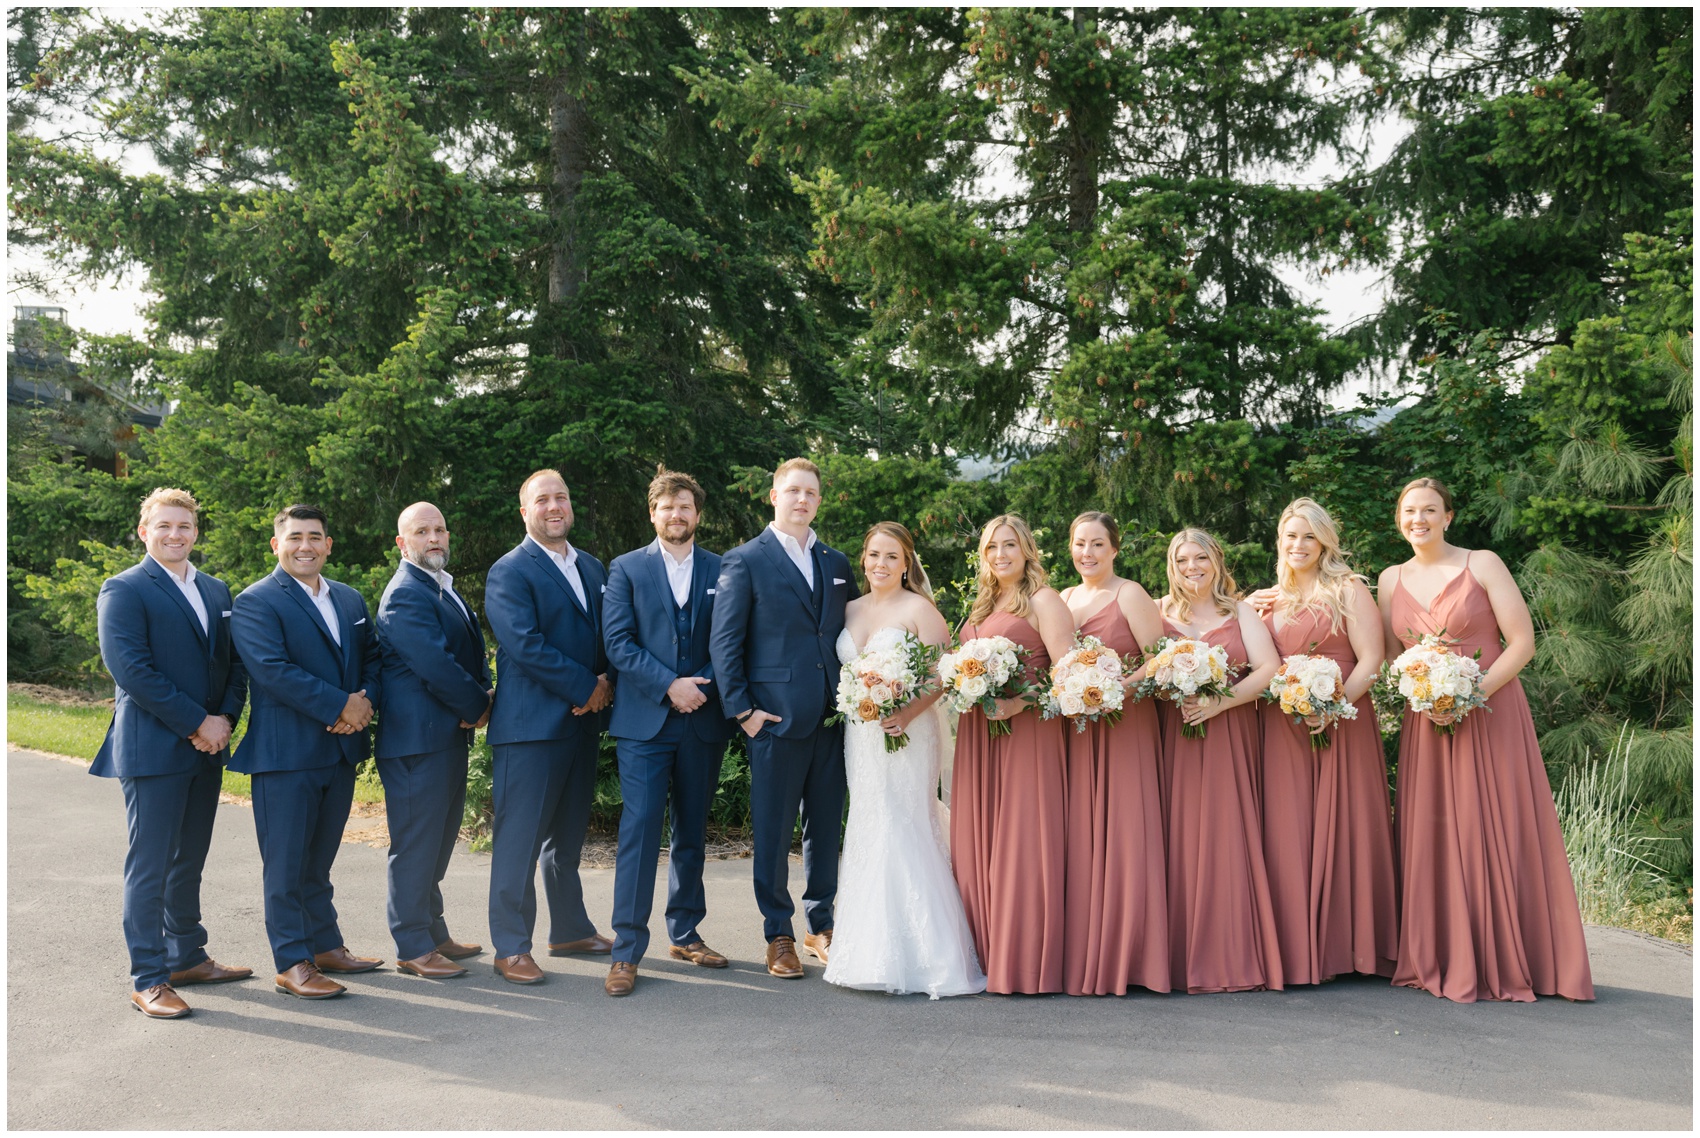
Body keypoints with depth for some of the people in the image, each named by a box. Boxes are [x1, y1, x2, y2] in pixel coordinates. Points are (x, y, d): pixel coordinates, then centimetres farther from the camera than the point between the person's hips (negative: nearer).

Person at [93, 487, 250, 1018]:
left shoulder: (215, 591, 14)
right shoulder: (124, 590, -6)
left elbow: (233, 661, 13)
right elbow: (130, 668, -15)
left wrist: (225, 719, -5)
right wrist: (195, 723, -16)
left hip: (207, 746, 7)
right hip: (153, 749, -6)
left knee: (190, 861, 16)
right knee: (150, 866, -1)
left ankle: (187, 957, 27)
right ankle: (147, 979, 6)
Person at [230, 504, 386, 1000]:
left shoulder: (350, 600, 15)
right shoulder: (255, 602, -7)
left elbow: (373, 657, 14)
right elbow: (273, 670, -18)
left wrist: (366, 699, -8)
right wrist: (340, 705, -19)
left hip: (341, 750, 6)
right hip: (285, 751, -6)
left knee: (319, 857, 17)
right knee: (286, 861, 1)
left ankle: (326, 945, 27)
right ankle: (292, 963, 8)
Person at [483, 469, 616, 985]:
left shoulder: (592, 569, 16)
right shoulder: (509, 572, -7)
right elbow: (526, 645, -18)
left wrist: (607, 682, -5)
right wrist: (586, 686, -15)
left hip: (583, 721, 7)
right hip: (531, 725, -7)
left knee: (569, 834, 17)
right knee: (519, 837, -2)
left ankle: (571, 929, 29)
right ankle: (511, 948, 6)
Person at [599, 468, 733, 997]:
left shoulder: (721, 570, 9)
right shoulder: (626, 569, 5)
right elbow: (617, 642, -4)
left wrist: (702, 685, -10)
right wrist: (669, 686, -13)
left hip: (703, 722, 2)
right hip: (645, 721, -2)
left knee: (692, 833, 12)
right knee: (639, 832, -7)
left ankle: (685, 934, 24)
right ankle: (627, 950, -1)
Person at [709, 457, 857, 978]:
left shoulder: (837, 563, 14)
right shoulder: (745, 560, -1)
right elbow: (723, 642, -5)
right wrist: (742, 709, -10)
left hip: (832, 718, 5)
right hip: (777, 717, -4)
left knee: (826, 827, 12)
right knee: (773, 831, 3)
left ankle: (821, 925, 26)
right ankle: (779, 934, 15)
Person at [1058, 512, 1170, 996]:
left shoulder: (1130, 595, -3)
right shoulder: (1063, 599, 15)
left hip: (1125, 725, -6)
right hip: (1075, 729, 6)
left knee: (1122, 838, -5)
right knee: (1080, 840, 5)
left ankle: (1125, 955, 2)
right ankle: (1084, 954, 11)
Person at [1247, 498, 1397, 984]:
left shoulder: (1348, 590, 3)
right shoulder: (1266, 600, 17)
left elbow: (1370, 660, -5)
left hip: (1340, 724, -4)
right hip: (1282, 728, 4)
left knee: (1341, 828, -2)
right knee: (1288, 834, 1)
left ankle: (1349, 944, 6)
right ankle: (1300, 949, 6)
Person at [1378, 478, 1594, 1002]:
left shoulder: (1483, 564, -2)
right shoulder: (1391, 579, 10)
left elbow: (1522, 642, -6)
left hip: (1491, 716, -4)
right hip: (1426, 723, 4)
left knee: (1500, 835, -2)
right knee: (1434, 837, 4)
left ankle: (1509, 964, 8)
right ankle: (1444, 962, 14)